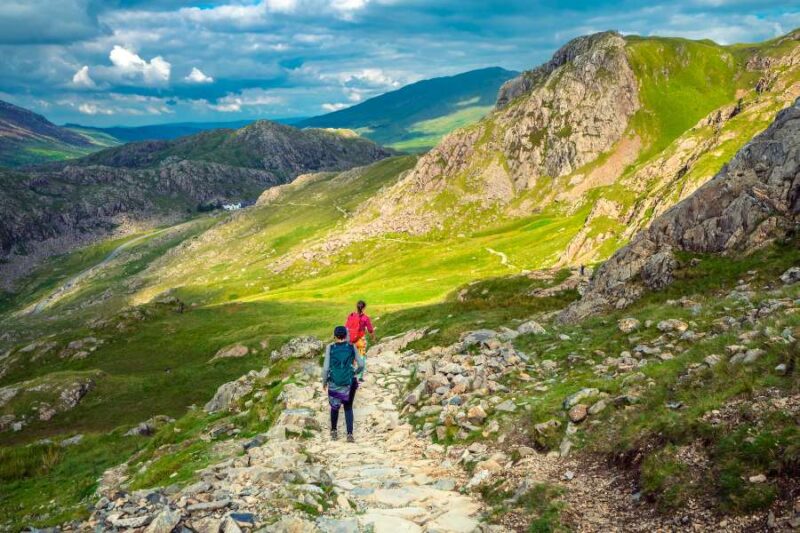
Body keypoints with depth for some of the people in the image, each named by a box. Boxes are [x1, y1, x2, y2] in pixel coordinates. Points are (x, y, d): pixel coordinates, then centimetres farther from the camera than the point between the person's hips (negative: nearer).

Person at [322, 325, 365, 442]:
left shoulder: (330, 347, -8)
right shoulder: (351, 347, -5)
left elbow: (326, 368, -10)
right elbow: (361, 365, -3)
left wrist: (324, 382, 5)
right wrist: (355, 372, 18)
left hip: (334, 383, 0)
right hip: (349, 383, 0)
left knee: (335, 406, 23)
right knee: (348, 407, 17)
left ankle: (334, 432, 35)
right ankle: (350, 434, 4)